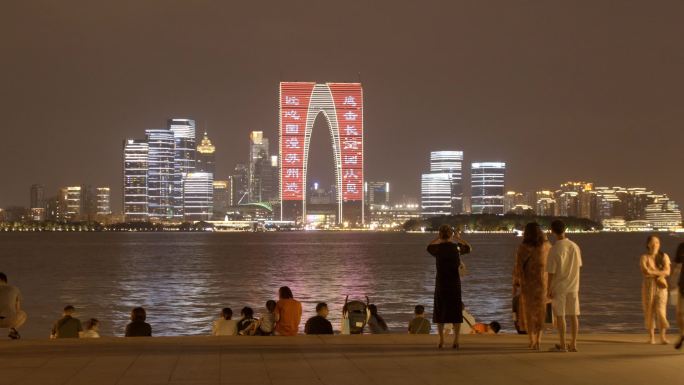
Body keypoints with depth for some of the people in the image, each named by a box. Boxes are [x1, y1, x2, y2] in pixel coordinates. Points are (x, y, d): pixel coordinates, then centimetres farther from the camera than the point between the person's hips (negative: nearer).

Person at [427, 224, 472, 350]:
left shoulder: (437, 248, -6)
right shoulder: (457, 246, -5)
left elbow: (429, 247, 19)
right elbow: (469, 248, 17)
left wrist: (439, 238, 24)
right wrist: (459, 238, 26)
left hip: (440, 284, 0)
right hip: (455, 283, 0)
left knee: (440, 312, 8)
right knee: (456, 313, 6)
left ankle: (441, 340, 5)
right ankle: (456, 341, 3)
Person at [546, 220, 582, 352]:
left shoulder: (554, 249, -16)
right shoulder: (575, 246, 0)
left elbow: (551, 272, -14)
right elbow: (578, 266, 8)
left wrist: (549, 289, -6)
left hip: (559, 287, -5)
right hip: (573, 286, 5)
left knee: (560, 315, 1)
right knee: (574, 315, 8)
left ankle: (562, 345, 3)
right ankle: (573, 344, 11)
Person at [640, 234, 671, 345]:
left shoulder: (664, 256, 3)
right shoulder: (644, 257, -2)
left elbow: (667, 272, -9)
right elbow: (645, 271, -17)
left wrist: (652, 272, -15)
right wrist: (660, 271, -14)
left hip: (661, 287, 0)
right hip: (648, 287, 0)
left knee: (661, 310, -12)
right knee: (649, 311, 3)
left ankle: (663, 337, -13)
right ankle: (651, 337, 13)